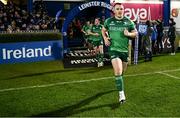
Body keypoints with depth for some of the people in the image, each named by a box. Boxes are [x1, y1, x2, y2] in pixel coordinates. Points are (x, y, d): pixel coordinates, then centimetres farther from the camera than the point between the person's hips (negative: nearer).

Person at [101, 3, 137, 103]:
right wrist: (105, 38, 0)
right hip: (114, 49, -2)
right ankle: (121, 94, -12)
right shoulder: (108, 21, 0)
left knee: (122, 71, 18)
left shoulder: (128, 22, 0)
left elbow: (136, 33, 8)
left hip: (125, 50, 3)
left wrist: (129, 34, -14)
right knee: (118, 72, -17)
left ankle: (119, 83, 50)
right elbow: (103, 30, 19)